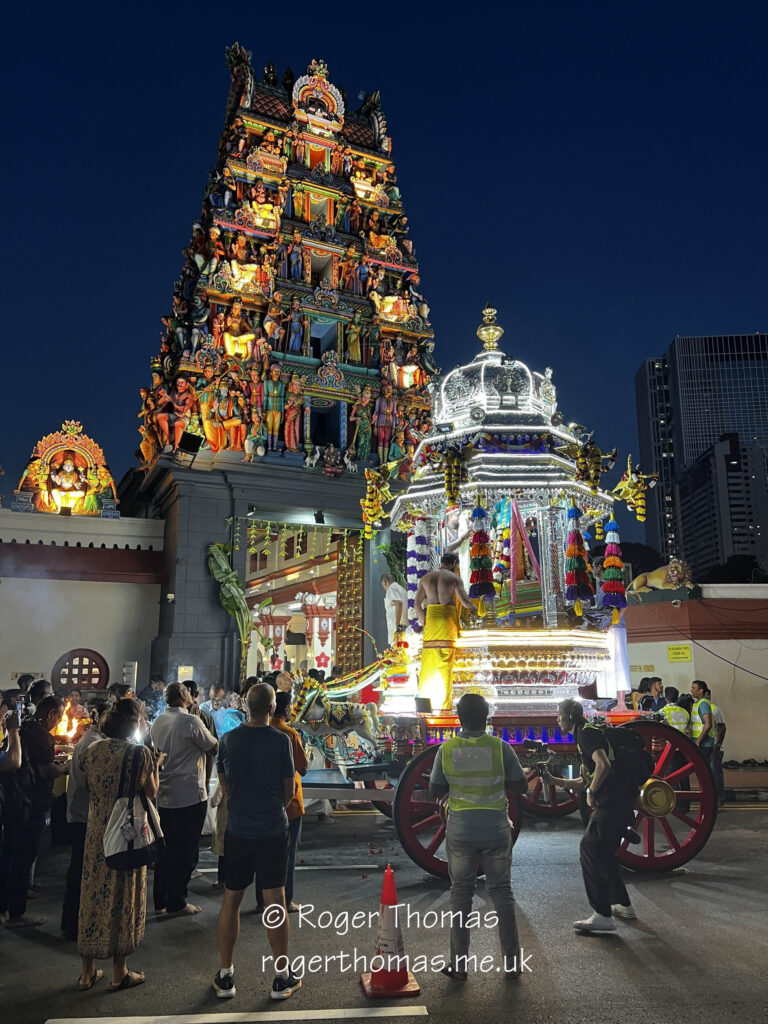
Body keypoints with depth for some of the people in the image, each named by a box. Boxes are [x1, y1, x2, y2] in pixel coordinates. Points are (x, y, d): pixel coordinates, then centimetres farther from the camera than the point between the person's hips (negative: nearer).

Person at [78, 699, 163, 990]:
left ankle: (87, 971, 25)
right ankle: (120, 972, 20)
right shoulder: (139, 753, -15)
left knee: (93, 894, 15)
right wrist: (156, 766, 6)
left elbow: (89, 788, 11)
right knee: (123, 898, 8)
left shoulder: (91, 751, -1)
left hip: (96, 833, 4)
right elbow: (151, 793, -8)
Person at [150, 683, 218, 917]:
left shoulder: (158, 722, 6)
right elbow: (214, 748, -8)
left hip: (163, 796, 7)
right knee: (185, 851, 3)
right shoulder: (191, 722, -16)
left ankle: (160, 900, 24)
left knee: (165, 848, 16)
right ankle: (176, 904, 11)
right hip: (189, 796, -7)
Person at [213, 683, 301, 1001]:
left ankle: (225, 977, 23)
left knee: (231, 901, 14)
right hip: (272, 831, -2)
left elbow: (224, 787, 7)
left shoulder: (228, 740, -4)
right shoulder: (280, 741, -13)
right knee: (276, 902, 7)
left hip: (237, 830, 3)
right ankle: (282, 978, 17)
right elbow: (289, 790, -5)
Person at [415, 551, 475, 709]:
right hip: (448, 618, -3)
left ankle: (424, 700, 8)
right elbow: (464, 600, -7)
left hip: (431, 619, 3)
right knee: (445, 662, -1)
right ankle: (444, 702, -2)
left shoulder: (425, 578, 12)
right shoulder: (454, 578, 1)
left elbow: (418, 603, 10)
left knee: (428, 661, 7)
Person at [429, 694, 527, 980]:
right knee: (502, 892, 13)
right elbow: (520, 786, -2)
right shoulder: (500, 747, -10)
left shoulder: (446, 750, -8)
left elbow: (435, 792, -1)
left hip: (460, 831, 0)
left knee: (461, 894, 11)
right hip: (496, 830, 0)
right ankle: (512, 962, 19)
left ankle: (459, 964, 15)